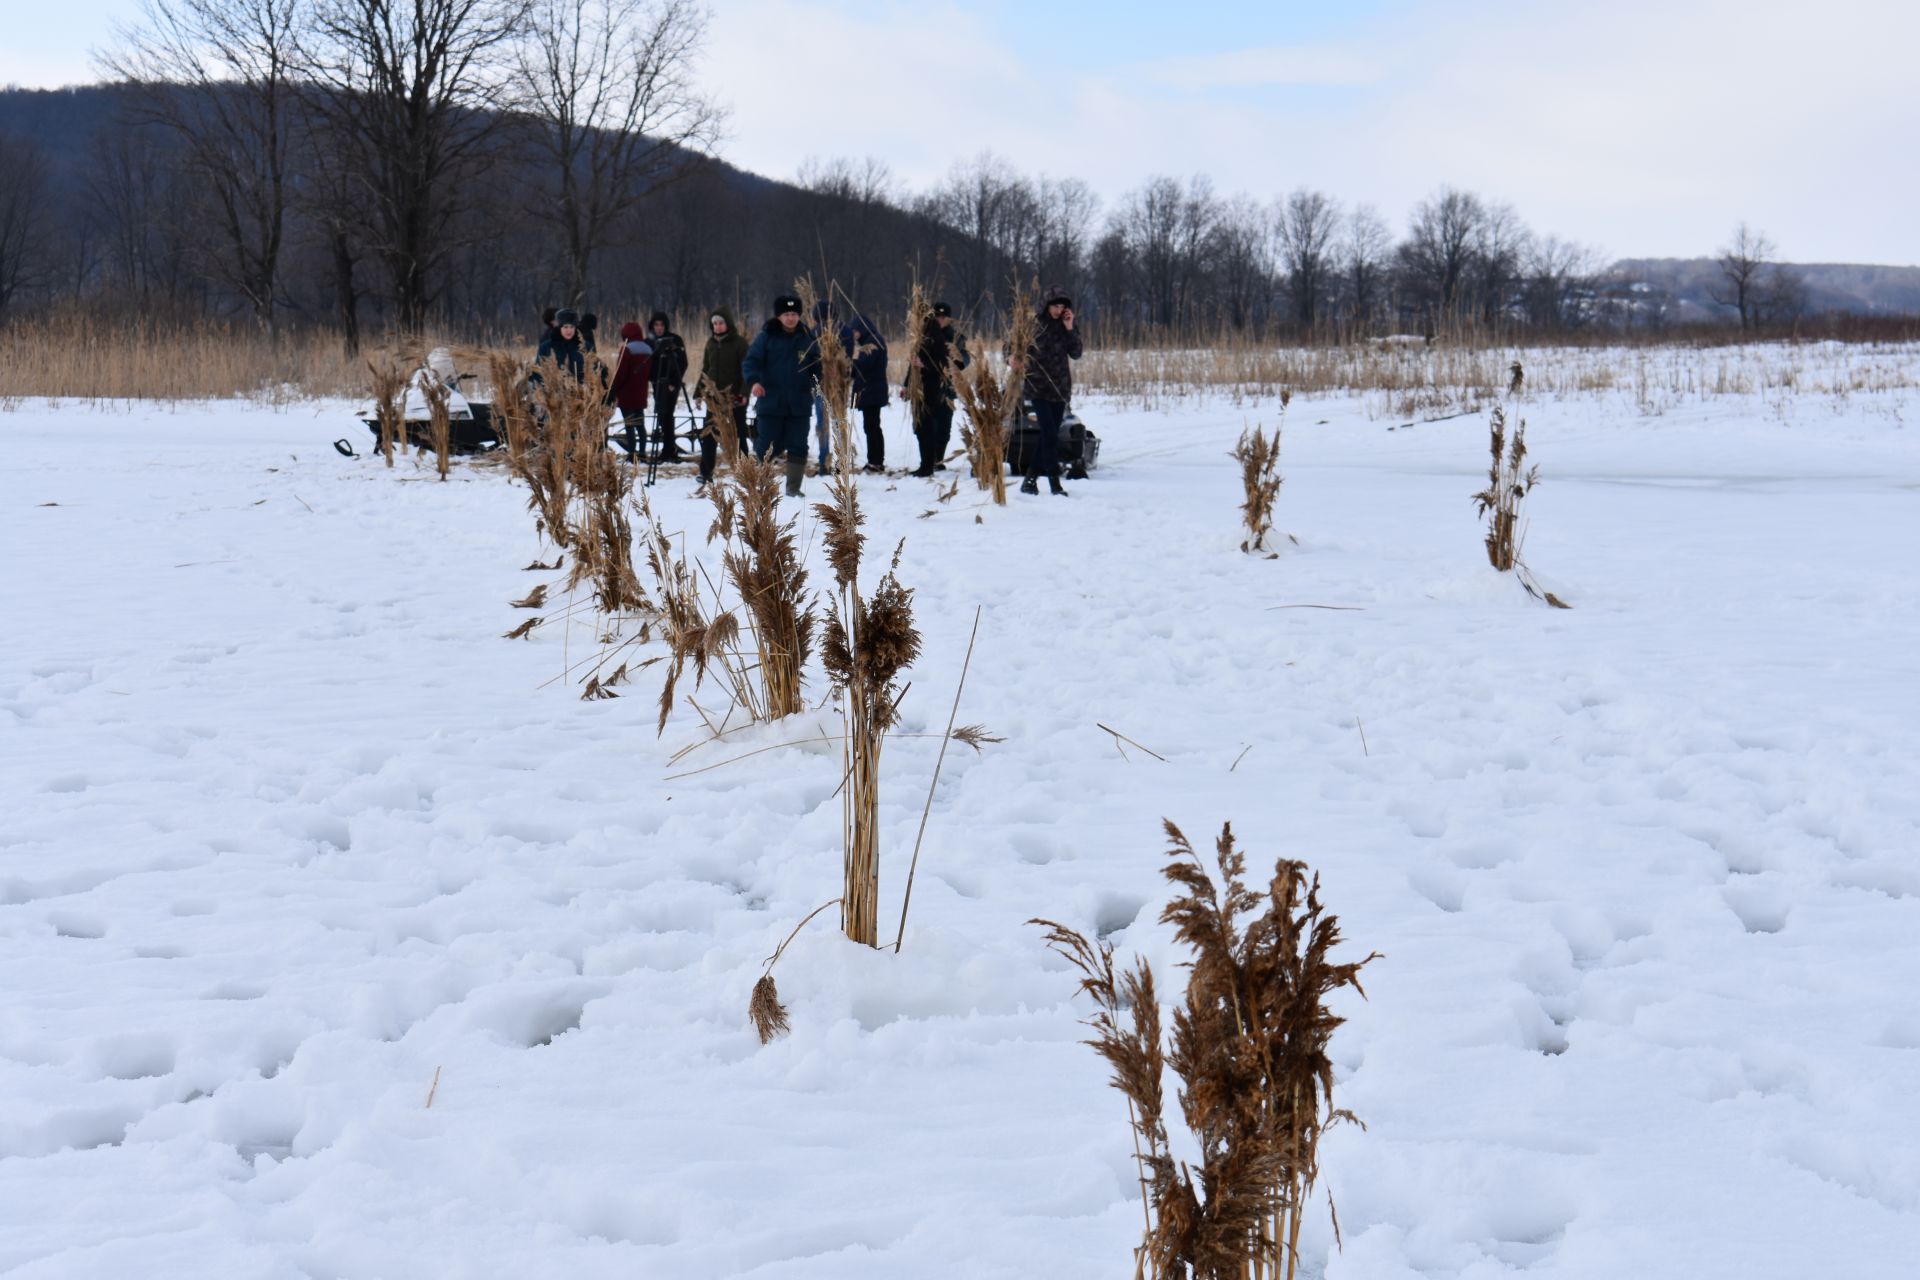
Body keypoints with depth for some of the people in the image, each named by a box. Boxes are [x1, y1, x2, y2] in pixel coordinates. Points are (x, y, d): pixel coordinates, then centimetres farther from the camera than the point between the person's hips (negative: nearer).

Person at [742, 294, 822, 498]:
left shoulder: (808, 338, 7)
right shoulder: (767, 336, -1)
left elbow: (818, 365, 11)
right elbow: (750, 361, -6)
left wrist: (818, 382, -11)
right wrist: (753, 381, -25)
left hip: (799, 404, 2)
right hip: (770, 402, -2)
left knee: (798, 447, 4)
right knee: (766, 446, 1)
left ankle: (793, 487, 13)